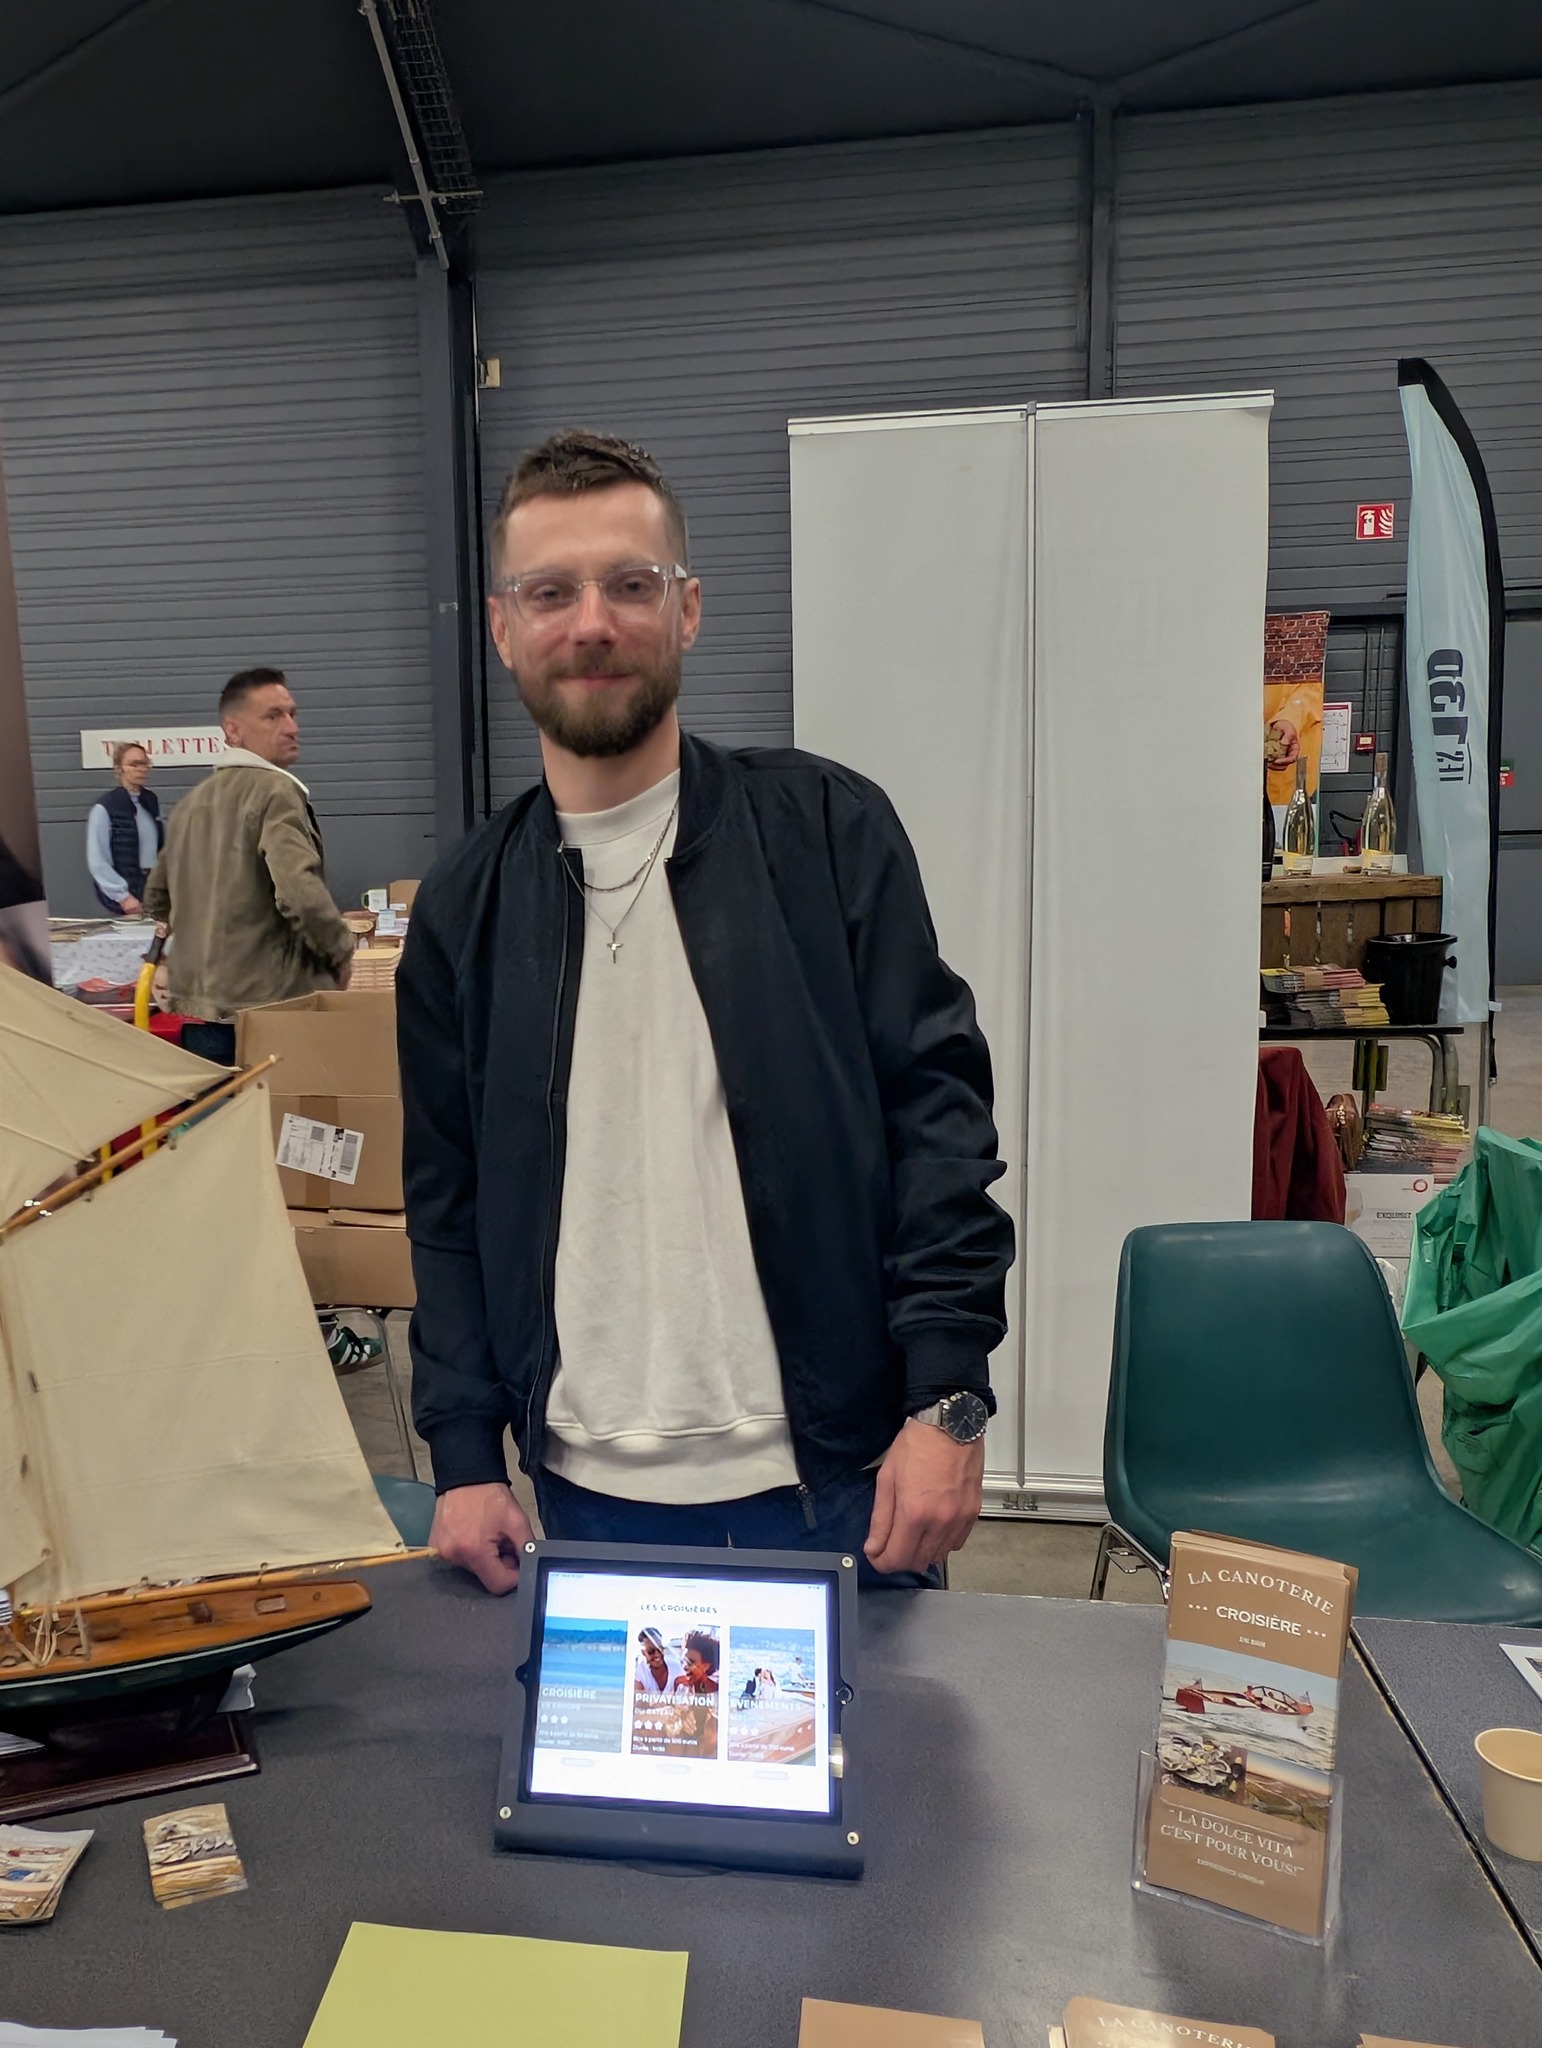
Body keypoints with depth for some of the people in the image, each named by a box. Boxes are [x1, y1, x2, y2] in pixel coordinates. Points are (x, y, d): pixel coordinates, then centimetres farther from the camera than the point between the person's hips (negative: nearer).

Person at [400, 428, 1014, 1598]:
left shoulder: (828, 830, -4)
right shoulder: (465, 908, 5)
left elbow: (936, 1108, -7)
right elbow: (448, 1203, 8)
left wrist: (947, 1399, -14)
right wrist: (465, 1456, 2)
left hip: (836, 1477, -2)